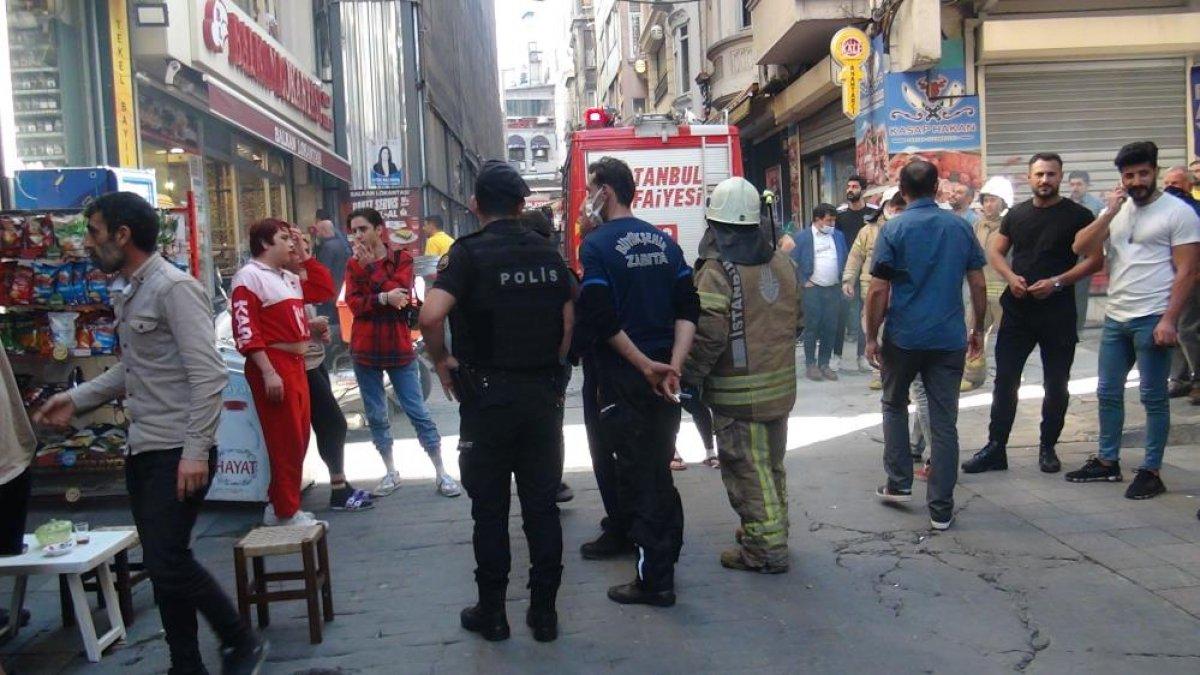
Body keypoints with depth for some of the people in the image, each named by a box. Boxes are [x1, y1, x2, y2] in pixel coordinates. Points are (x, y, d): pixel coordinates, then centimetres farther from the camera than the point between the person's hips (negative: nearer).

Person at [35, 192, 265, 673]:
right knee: (161, 563, 12)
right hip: (143, 449, 9)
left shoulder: (174, 288, -14)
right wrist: (77, 399, 17)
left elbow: (208, 375, -20)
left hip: (178, 452, -9)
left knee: (167, 560, -9)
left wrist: (195, 451, -23)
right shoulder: (127, 292, 14)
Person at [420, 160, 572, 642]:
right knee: (542, 504, 10)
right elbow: (569, 320, 7)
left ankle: (491, 613, 19)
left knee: (490, 508, 8)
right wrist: (551, 367, 14)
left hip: (488, 396, -4)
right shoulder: (548, 253, 5)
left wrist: (442, 359, -8)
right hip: (543, 394, 4)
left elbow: (432, 315, -24)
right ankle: (544, 612, 18)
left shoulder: (469, 252, -10)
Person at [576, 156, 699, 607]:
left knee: (637, 474, 2)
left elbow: (601, 319, -18)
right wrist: (672, 364, -6)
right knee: (659, 467, 18)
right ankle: (665, 558, 31)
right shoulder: (664, 241, 9)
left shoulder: (597, 245, -10)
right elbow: (688, 308, 2)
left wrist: (645, 366, -13)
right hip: (665, 375, 6)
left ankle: (654, 579, 8)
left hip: (624, 379, -6)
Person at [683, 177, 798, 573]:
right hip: (780, 384, 8)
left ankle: (765, 548, 8)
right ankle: (772, 529, 35)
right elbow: (795, 320, 15)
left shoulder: (718, 270, -17)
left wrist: (689, 378, -10)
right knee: (771, 463, 21)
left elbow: (707, 335, -22)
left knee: (746, 470, 2)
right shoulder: (781, 263, 6)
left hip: (738, 394, -8)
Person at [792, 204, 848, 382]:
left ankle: (824, 364, 14)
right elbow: (794, 262, -3)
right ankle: (810, 365, 7)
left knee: (831, 329, 5)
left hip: (834, 289, 4)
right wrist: (803, 281, -7)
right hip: (812, 289, -4)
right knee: (812, 328, 0)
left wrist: (842, 279, 8)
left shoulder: (839, 235, 12)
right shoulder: (803, 236, -2)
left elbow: (845, 259, 17)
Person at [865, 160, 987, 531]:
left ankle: (899, 483, 22)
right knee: (944, 421, 5)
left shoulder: (894, 229, -7)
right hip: (949, 338, 2)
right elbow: (978, 284, 7)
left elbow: (878, 290, -10)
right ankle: (941, 509, 7)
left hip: (903, 337, -2)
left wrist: (871, 337, -1)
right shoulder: (961, 227, 3)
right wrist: (978, 328, 18)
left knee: (895, 406, 20)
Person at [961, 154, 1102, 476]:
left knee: (1056, 384, 7)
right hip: (1017, 309, 3)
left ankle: (1048, 449, 20)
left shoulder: (1077, 216, -2)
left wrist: (1057, 282, -17)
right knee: (1005, 380, 2)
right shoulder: (1016, 214, 10)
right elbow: (995, 251, 12)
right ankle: (996, 448, 8)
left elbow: (1095, 259, -6)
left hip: (1057, 312, -3)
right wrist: (1011, 276, -7)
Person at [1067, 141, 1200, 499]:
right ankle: (1108, 462, 25)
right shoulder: (1115, 210, 12)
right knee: (1108, 393, 13)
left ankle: (1151, 471, 10)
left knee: (1153, 397, 1)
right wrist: (1110, 212, -9)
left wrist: (1169, 320, -16)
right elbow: (1081, 248, 0)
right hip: (1115, 318, 6)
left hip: (1152, 320, -6)